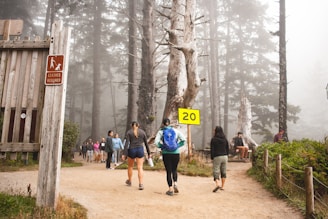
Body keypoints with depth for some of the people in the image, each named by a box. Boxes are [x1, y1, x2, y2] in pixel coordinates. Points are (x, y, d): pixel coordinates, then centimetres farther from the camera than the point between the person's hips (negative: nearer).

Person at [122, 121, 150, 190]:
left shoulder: (129, 132, 2)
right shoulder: (142, 132, 7)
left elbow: (127, 143, -7)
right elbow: (146, 143, 7)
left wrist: (124, 154, -10)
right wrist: (149, 153, 13)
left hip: (131, 150, 0)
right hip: (140, 150, 0)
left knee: (130, 166, 19)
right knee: (140, 168, -2)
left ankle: (129, 181, 36)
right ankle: (141, 184, -11)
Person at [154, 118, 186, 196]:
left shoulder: (160, 132, 1)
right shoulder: (175, 130, 6)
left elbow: (156, 142, -11)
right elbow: (183, 139, -1)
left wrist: (162, 147, 4)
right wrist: (177, 146, 5)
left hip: (166, 153, -1)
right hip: (176, 153, 1)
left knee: (168, 171, 8)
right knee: (174, 169, 19)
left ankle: (170, 189, 8)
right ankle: (175, 183, -2)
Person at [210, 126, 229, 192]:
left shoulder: (213, 139, -7)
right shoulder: (225, 139, 7)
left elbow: (212, 150, -8)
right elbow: (227, 149, 10)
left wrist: (212, 158, 0)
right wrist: (226, 156, 17)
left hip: (217, 157, -5)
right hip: (224, 157, 5)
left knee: (216, 171, -2)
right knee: (223, 171, 11)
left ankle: (217, 184, -22)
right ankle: (222, 186, 17)